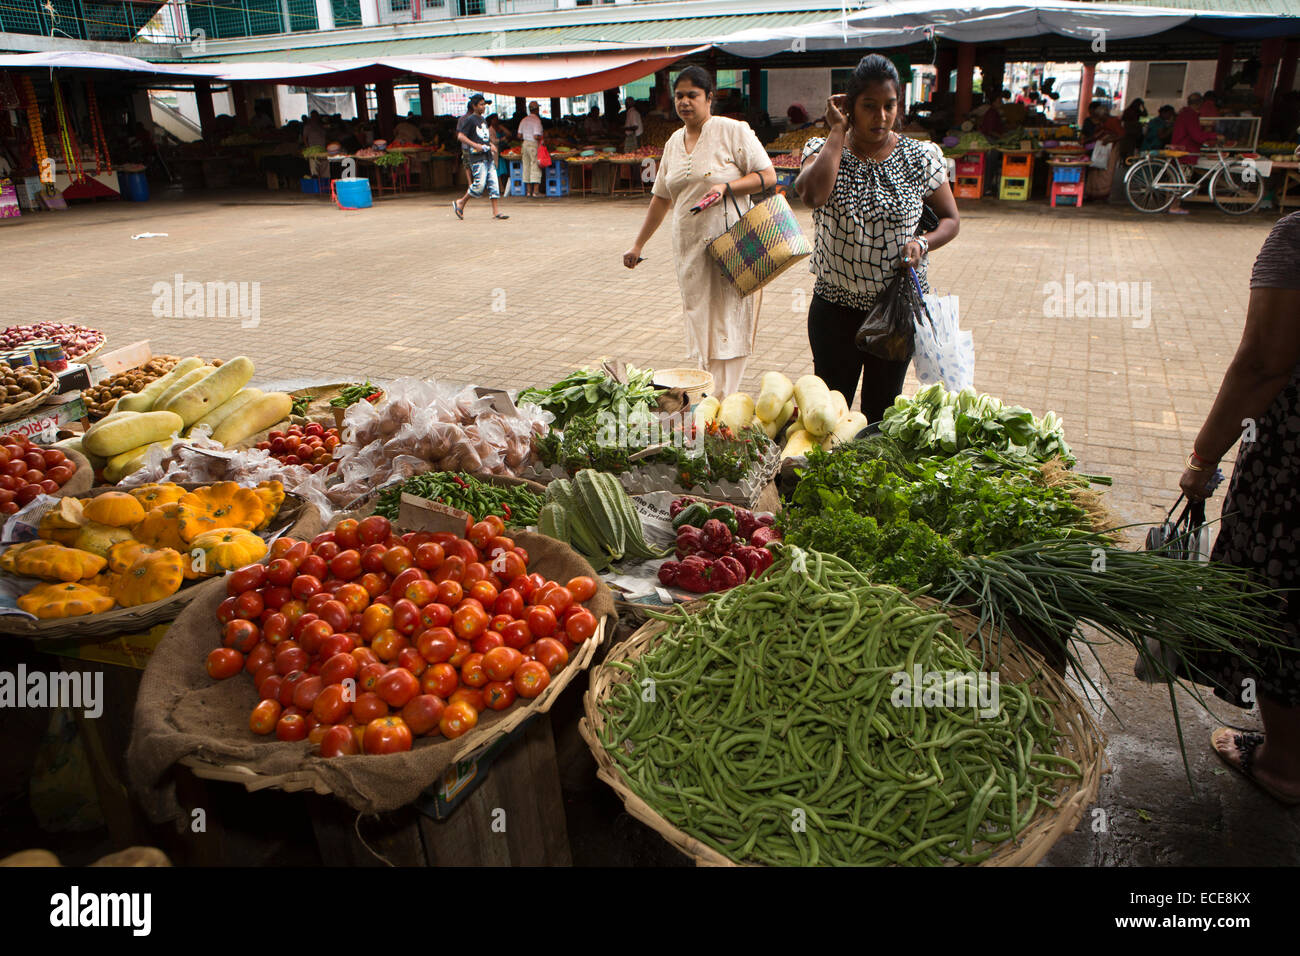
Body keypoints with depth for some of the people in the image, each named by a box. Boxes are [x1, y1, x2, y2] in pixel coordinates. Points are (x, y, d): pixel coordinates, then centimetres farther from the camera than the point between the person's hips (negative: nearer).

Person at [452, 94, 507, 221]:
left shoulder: (483, 120, 18)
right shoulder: (470, 119, -6)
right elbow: (460, 136, -14)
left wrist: (490, 146, 17)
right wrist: (475, 145, -22)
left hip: (488, 156, 8)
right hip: (477, 157, -8)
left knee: (493, 182, 0)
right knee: (479, 184, -11)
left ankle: (496, 211, 0)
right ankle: (460, 203, 6)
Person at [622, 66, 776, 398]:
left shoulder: (733, 131, -2)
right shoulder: (674, 142, 16)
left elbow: (768, 175, -5)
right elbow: (661, 197, 22)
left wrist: (726, 187, -19)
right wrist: (638, 244, 23)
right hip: (689, 247, 6)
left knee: (727, 322, -6)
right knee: (698, 321, 6)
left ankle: (723, 402, -3)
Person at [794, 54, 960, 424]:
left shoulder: (920, 158, 0)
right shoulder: (825, 150, -3)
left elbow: (950, 219, 8)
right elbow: (813, 194, -25)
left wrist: (923, 243, -14)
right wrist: (838, 131, -14)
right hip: (835, 308, -1)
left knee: (883, 411, 12)